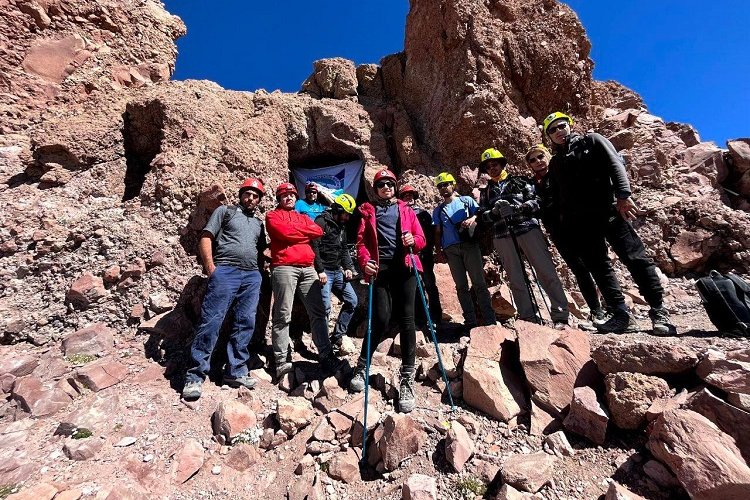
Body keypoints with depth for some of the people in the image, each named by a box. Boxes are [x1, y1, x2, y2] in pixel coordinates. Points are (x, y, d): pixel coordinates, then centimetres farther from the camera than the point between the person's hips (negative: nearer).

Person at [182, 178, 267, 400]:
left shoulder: (259, 223, 25)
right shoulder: (224, 211, 12)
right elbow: (205, 238, 3)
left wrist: (260, 272, 9)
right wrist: (211, 267, -7)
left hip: (252, 276, 5)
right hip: (225, 271, -4)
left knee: (245, 324, 2)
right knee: (211, 321, -8)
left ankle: (236, 371, 12)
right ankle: (194, 376, 0)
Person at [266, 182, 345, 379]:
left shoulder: (303, 217, 28)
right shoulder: (273, 216, 14)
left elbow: (318, 232, 9)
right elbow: (285, 232, -8)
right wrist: (306, 232, 5)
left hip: (309, 269, 5)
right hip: (284, 268, -5)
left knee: (318, 313, 0)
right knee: (283, 316, -5)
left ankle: (326, 357, 4)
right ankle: (281, 361, 0)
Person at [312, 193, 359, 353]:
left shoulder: (342, 226, 18)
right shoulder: (322, 222, -9)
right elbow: (314, 247, -17)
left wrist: (348, 268, 6)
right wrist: (320, 270, -20)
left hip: (338, 272, 9)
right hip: (324, 272, -9)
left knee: (352, 301, 8)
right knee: (325, 308, -11)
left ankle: (337, 337, 17)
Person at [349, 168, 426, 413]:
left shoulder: (406, 210, 22)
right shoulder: (367, 210, 18)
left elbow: (421, 239, 14)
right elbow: (361, 240, 5)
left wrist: (413, 240, -10)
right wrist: (365, 261, -14)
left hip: (405, 266, 2)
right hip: (380, 268, -1)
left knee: (406, 319, -5)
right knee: (381, 319, -7)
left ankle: (407, 379, 5)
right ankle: (362, 367, 19)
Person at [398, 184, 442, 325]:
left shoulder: (424, 213, 13)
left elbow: (432, 232, 7)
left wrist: (429, 248, -4)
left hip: (425, 254, 0)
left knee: (430, 284, -1)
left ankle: (436, 317, 7)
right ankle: (420, 317, 15)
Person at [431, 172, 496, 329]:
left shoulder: (467, 200, 15)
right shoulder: (438, 210, 20)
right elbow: (437, 232, 16)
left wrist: (473, 219, -14)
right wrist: (438, 249, 5)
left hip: (469, 245, -2)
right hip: (451, 249, 2)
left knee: (479, 283, -5)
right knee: (461, 286, 1)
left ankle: (490, 320, -2)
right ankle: (470, 321, 5)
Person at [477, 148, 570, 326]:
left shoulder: (519, 181, 13)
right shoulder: (485, 192, 19)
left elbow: (536, 201, 2)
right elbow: (484, 216, 9)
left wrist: (515, 208, -15)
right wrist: (495, 211, -12)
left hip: (528, 230, -2)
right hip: (503, 237, 2)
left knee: (547, 273, -5)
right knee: (516, 280, 2)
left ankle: (560, 316, 3)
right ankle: (529, 318, 10)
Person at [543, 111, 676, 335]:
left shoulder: (591, 141, 11)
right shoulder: (555, 162, 20)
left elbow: (615, 164, -3)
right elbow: (556, 196, 18)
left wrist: (623, 195, -17)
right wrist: (563, 220, 7)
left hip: (608, 210, -3)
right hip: (580, 222, 4)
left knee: (635, 257, -7)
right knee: (598, 267, 2)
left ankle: (658, 311, 3)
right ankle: (621, 314, 9)